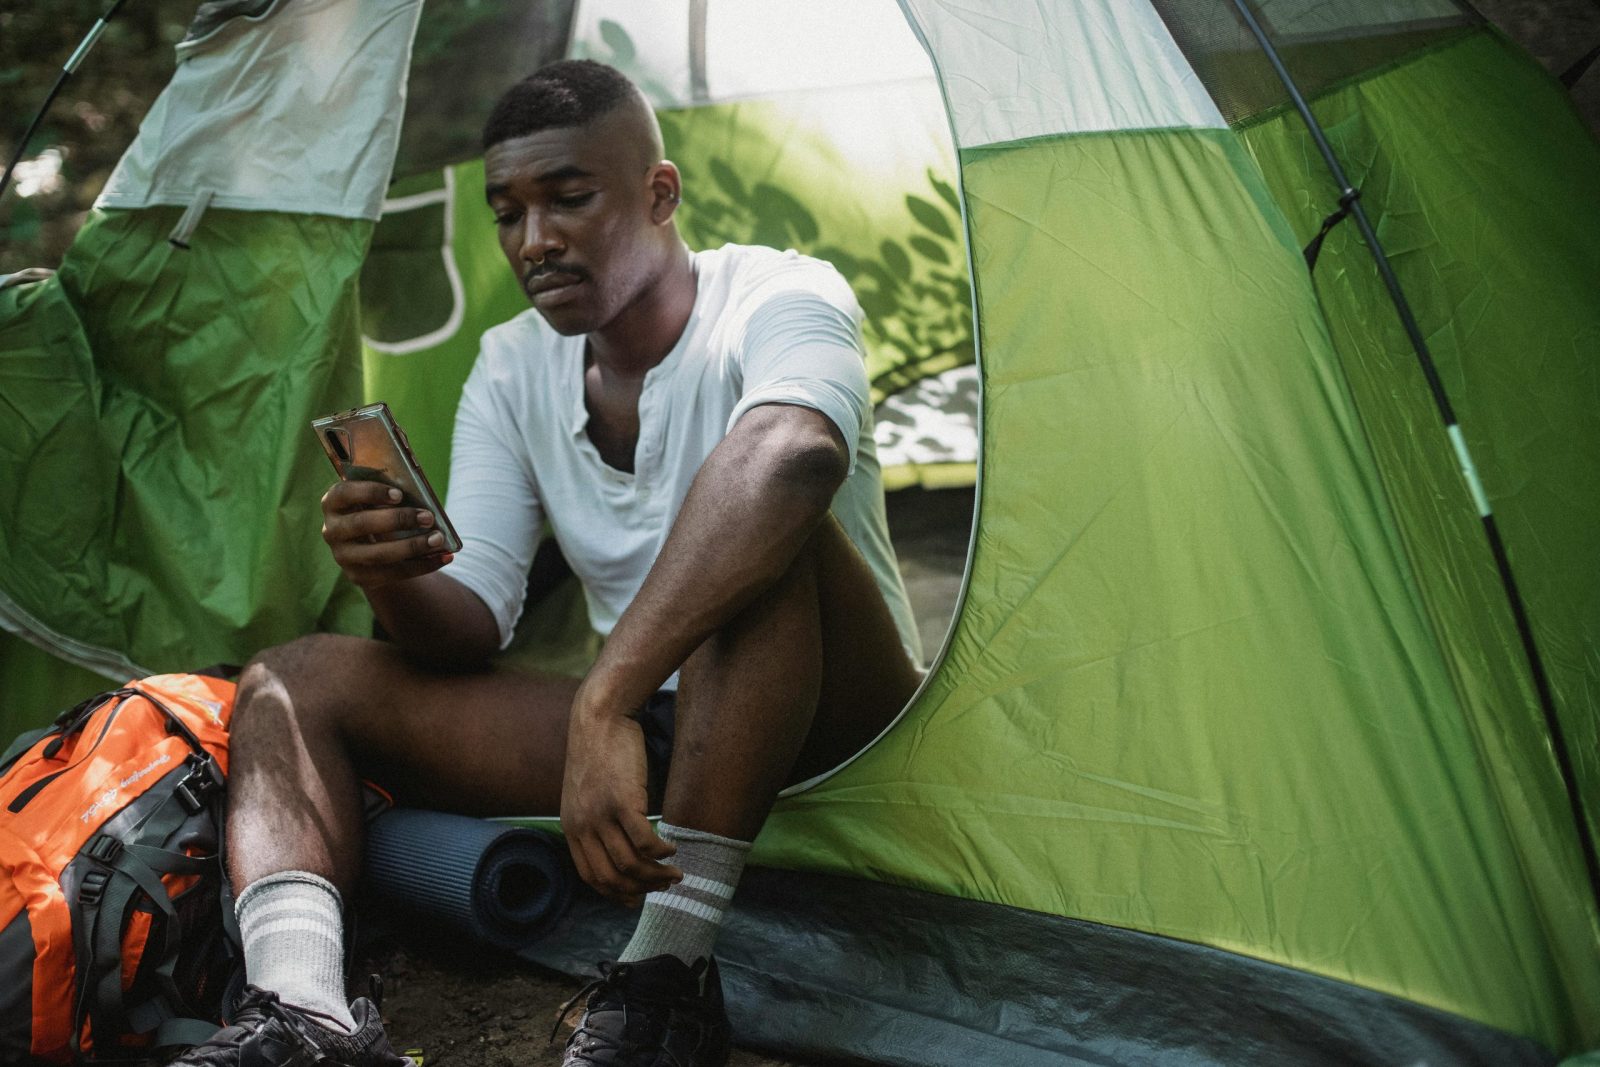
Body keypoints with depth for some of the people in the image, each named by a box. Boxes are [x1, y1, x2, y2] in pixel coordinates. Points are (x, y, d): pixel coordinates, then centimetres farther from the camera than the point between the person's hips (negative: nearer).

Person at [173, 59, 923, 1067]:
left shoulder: (780, 297, -16)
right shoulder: (512, 367, 3)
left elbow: (791, 451, -42)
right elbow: (473, 625, -2)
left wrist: (606, 702, -49)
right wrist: (398, 582, -26)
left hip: (838, 729, -5)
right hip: (656, 740, 6)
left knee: (760, 536, -37)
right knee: (298, 678, -3)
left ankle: (669, 974, -33)